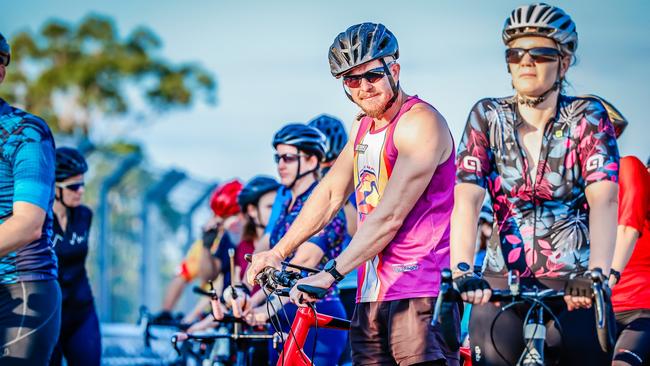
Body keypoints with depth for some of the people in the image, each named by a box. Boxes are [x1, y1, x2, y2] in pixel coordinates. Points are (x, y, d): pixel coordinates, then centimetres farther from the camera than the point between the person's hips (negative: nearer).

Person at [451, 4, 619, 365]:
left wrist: (597, 274, -34)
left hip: (576, 291, -1)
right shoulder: (487, 116, 3)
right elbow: (467, 199, -10)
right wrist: (462, 272, -27)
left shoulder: (588, 117, -2)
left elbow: (604, 200, -16)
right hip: (502, 285, 1)